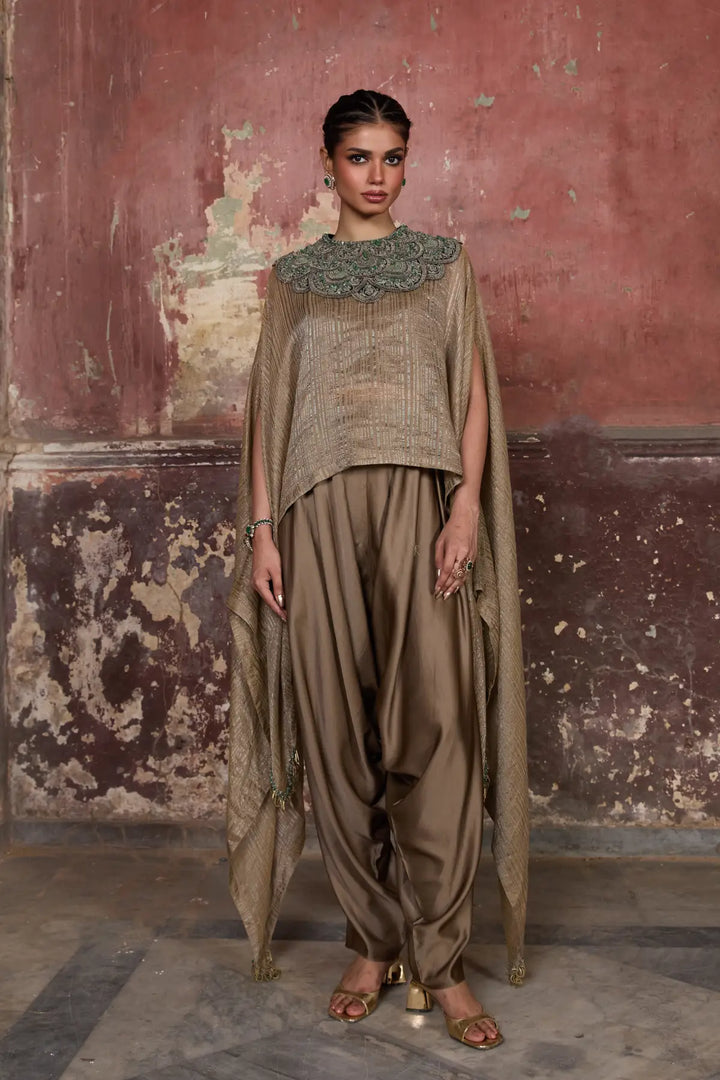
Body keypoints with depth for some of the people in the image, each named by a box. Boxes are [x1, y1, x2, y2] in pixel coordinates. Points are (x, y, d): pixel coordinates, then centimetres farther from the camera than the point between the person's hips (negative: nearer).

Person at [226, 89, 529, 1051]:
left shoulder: (445, 263, 13)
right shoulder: (293, 276, 15)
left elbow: (473, 392, 7)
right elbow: (270, 405, 11)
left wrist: (468, 502, -8)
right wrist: (261, 527, 1)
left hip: (419, 503, -1)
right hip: (321, 510, 1)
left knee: (435, 725, -7)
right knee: (338, 728, 1)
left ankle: (438, 956, 3)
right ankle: (374, 942, 14)